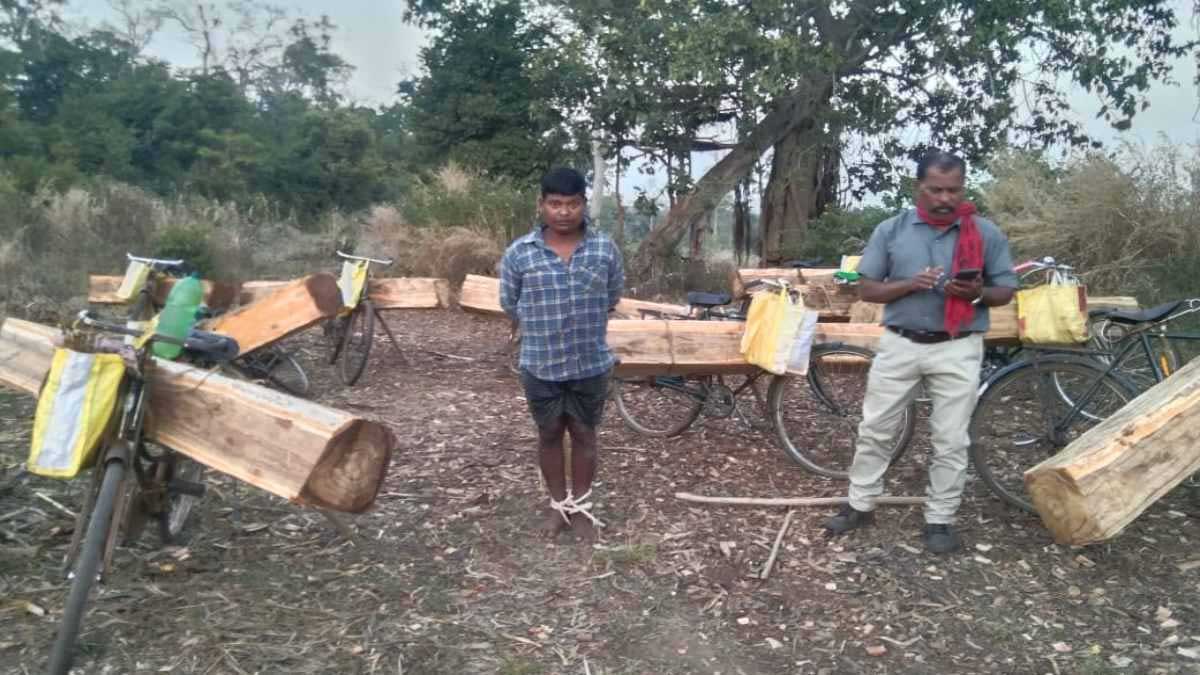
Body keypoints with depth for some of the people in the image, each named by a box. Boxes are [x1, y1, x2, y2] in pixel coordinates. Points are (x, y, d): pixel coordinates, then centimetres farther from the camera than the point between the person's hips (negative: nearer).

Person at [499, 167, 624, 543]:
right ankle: (558, 503, 33)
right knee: (549, 435, 14)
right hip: (540, 365, 0)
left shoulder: (605, 250, -6)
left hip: (592, 364, 0)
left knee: (584, 435, 13)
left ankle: (581, 506, 30)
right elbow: (510, 305, 3)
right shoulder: (518, 253, -9)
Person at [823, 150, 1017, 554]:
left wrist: (978, 293, -18)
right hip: (899, 344, 1)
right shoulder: (890, 230, 1)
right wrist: (910, 284, -17)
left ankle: (940, 520, 19)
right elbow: (866, 289, 1)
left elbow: (1006, 290, 5)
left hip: (958, 349, -1)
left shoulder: (986, 233, 1)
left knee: (951, 441, 6)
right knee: (875, 430, 8)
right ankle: (860, 505, 23)